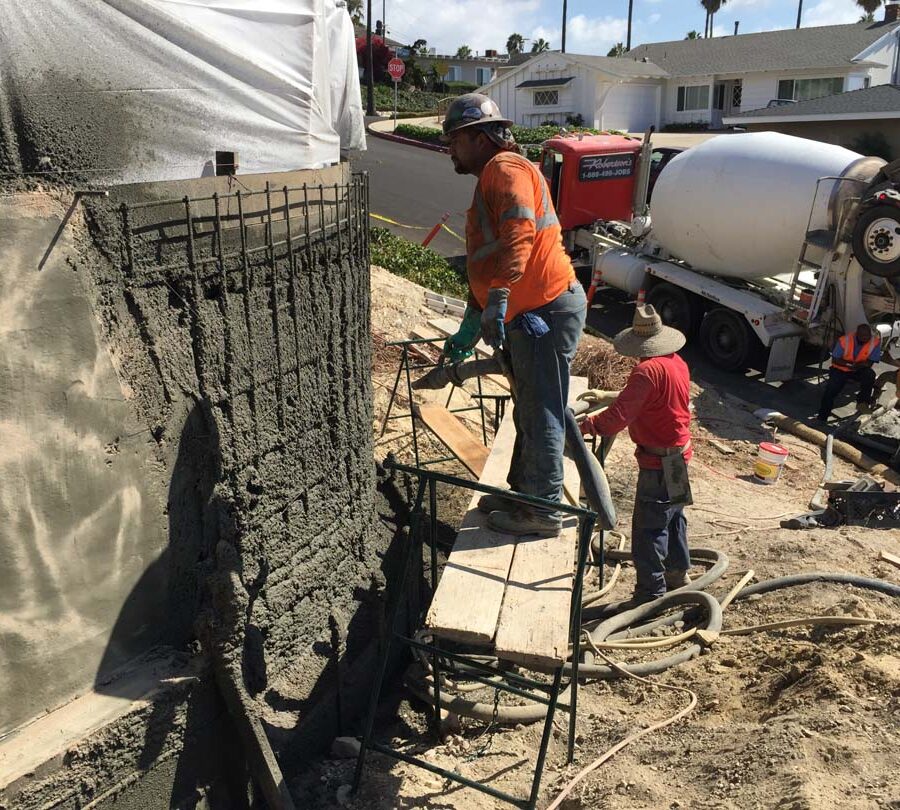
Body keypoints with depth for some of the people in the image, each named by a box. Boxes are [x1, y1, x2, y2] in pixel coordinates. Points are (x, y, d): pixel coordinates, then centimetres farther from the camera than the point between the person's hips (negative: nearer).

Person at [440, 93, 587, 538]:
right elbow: (484, 264, 26)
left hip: (546, 311, -11)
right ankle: (521, 491, 35)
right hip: (528, 313, 11)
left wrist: (498, 300, -33)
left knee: (540, 415, -1)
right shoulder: (490, 179, 24)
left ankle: (543, 511, 11)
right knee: (528, 411, 20)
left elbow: (519, 233, -28)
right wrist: (467, 332, 26)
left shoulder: (507, 169, -10)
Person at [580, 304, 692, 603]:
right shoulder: (677, 363, 4)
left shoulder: (648, 370, -25)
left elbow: (618, 416, -30)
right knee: (673, 516, 24)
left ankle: (651, 592, 8)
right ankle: (678, 572, 41)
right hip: (679, 453, 10)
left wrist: (585, 426, -22)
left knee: (648, 528, 0)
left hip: (658, 462, -10)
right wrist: (606, 396, 17)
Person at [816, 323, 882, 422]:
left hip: (859, 371, 1)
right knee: (831, 390, -18)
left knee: (870, 374, -30)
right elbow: (835, 360, -13)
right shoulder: (845, 340, -20)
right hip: (840, 370, -1)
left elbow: (869, 363, -16)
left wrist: (856, 365, -32)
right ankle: (822, 418, -6)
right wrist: (850, 364, -25)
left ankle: (862, 401, -6)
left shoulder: (875, 341, -17)